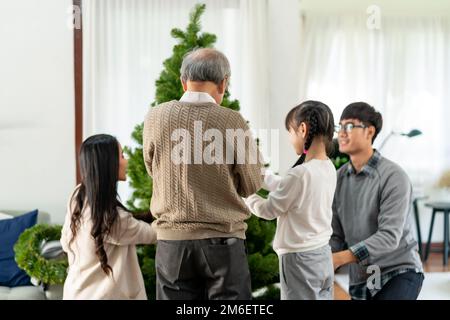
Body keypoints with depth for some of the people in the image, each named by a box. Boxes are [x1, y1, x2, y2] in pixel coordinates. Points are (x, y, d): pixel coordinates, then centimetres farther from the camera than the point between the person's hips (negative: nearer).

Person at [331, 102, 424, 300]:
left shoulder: (393, 177, -15)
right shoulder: (339, 178, 3)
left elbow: (390, 236, -22)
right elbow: (336, 235, 6)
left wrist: (341, 258, -31)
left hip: (399, 273, -6)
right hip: (360, 281, 6)